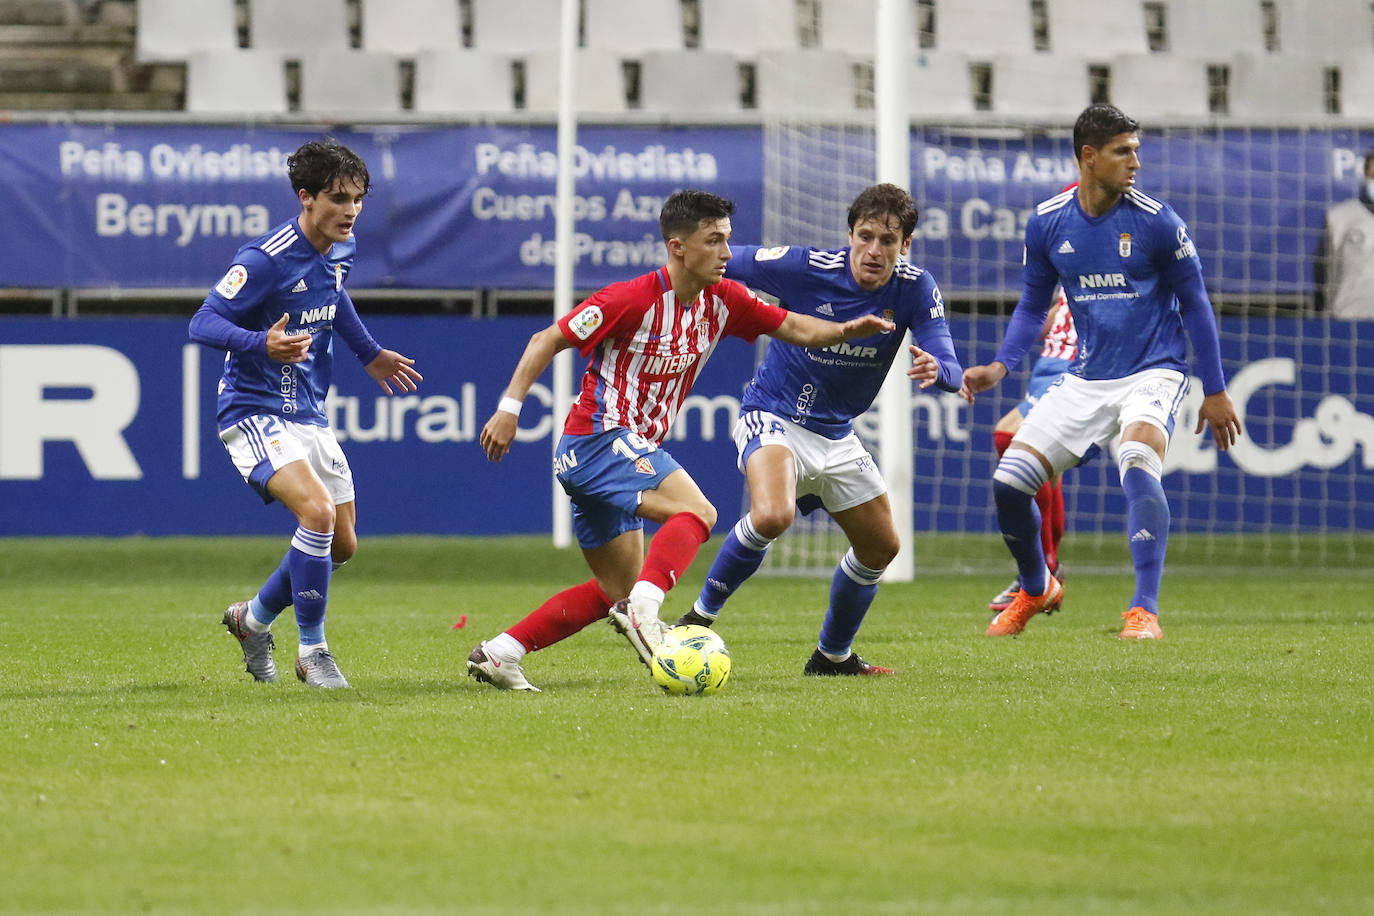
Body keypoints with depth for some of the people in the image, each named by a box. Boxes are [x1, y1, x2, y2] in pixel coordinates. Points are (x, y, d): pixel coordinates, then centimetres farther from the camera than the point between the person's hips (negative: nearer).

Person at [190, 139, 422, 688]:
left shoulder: (340, 249, 3)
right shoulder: (265, 259, -22)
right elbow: (203, 324, -24)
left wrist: (368, 354, 27)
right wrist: (262, 344, -41)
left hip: (308, 415, 8)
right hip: (255, 413, -8)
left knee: (341, 544, 11)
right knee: (318, 513, -27)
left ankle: (252, 620, 35)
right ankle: (312, 650, -13)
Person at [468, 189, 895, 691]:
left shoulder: (721, 301, 4)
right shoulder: (633, 300, -16)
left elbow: (795, 328, 8)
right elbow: (548, 340, -12)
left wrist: (846, 330, -11)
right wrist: (509, 406, -18)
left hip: (631, 450, 9)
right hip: (598, 438, -9)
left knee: (617, 589, 12)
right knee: (696, 512, -28)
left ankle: (497, 653, 12)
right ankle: (643, 611, -40)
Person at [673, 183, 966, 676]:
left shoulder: (915, 289, -11)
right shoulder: (805, 267, -20)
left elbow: (950, 369, -19)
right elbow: (719, 265, -8)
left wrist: (936, 370, -42)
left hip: (835, 433, 6)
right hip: (773, 416, -6)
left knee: (881, 546, 11)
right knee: (772, 516, -33)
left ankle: (833, 655, 34)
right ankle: (700, 617, -13)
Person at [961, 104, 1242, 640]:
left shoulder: (1156, 222, -9)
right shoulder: (1047, 224, -1)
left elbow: (1194, 304, 0)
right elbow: (1033, 305, 13)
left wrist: (1214, 392, 2)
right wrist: (1000, 366, -3)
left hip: (1152, 373, -4)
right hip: (1085, 380, 4)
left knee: (1138, 461, -34)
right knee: (1008, 481, -4)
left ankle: (1145, 611, -31)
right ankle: (1035, 590, 24)